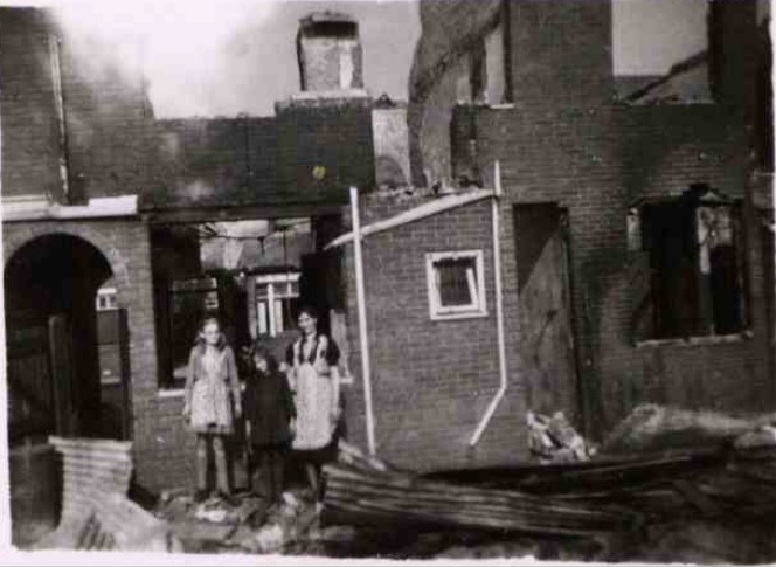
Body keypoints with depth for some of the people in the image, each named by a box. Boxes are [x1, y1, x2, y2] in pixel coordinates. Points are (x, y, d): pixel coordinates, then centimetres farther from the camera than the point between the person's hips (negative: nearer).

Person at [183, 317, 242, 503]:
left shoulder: (226, 351, 4)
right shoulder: (196, 352, 3)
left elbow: (234, 378, 8)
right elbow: (190, 379, 8)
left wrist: (237, 402, 9)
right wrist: (187, 404, 7)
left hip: (221, 399, 0)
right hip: (201, 398, 0)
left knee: (219, 444, 0)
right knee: (202, 444, 3)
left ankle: (223, 487, 6)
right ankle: (202, 487, 11)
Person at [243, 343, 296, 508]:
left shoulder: (279, 377, 5)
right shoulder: (252, 380, 6)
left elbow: (288, 398, 7)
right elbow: (247, 401, 6)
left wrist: (292, 418, 4)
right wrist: (248, 422, 2)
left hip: (278, 425, 0)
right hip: (259, 426, 0)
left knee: (277, 459, 5)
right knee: (261, 461, -4)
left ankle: (277, 495, 13)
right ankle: (265, 495, 1)